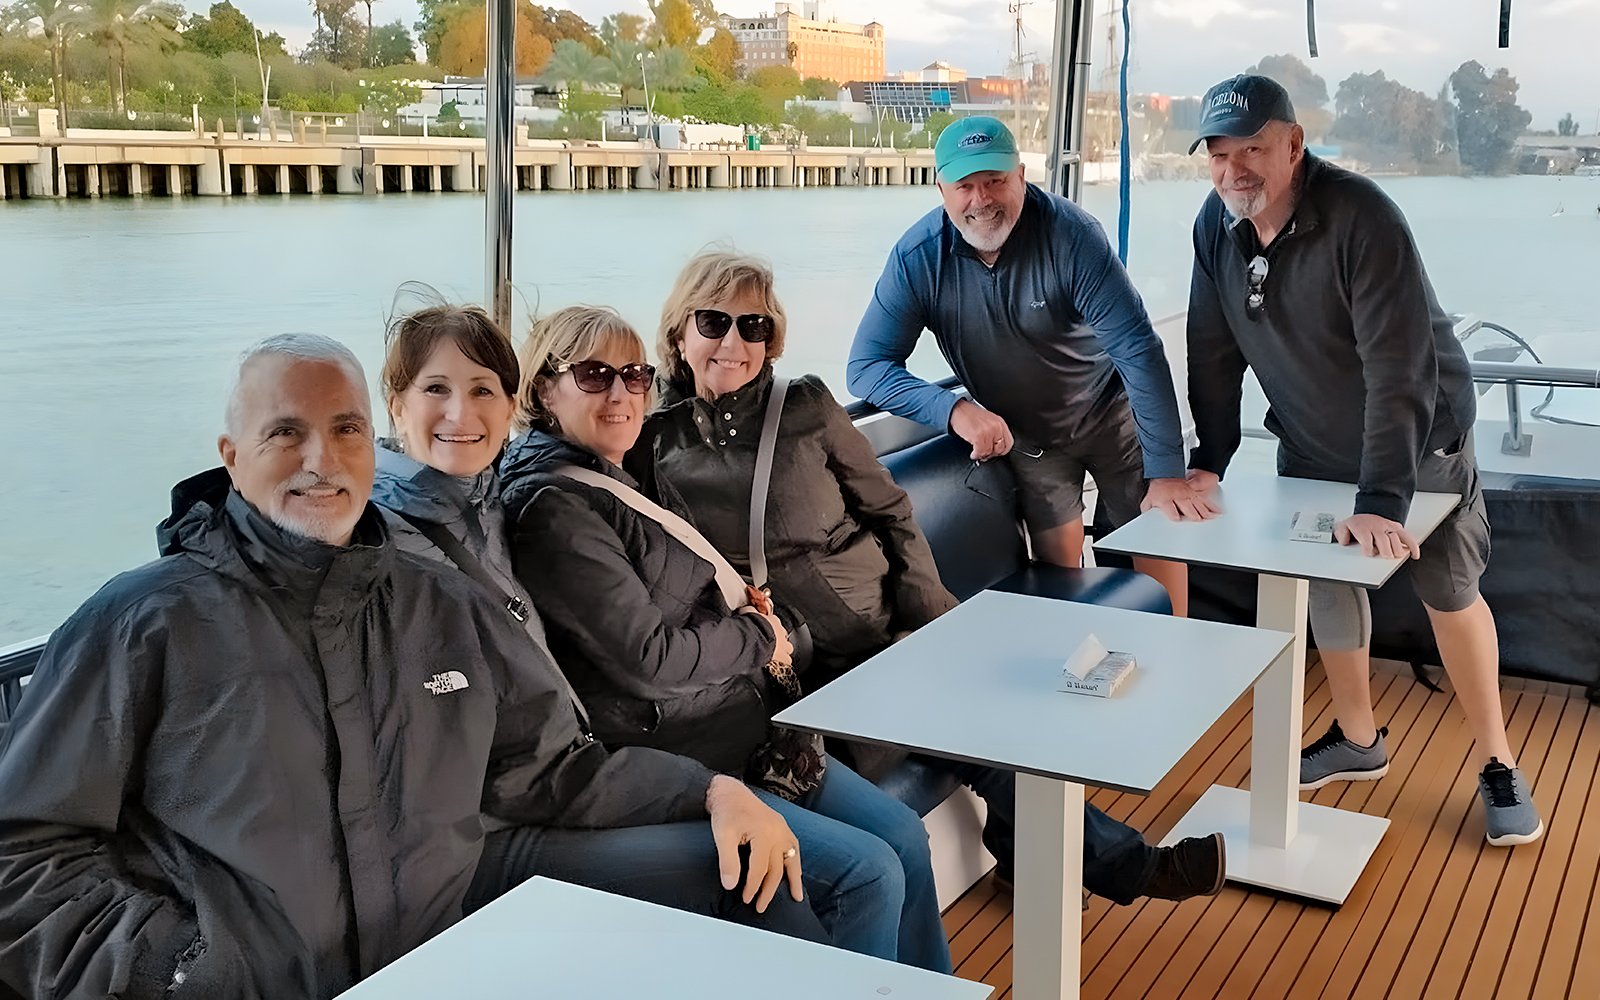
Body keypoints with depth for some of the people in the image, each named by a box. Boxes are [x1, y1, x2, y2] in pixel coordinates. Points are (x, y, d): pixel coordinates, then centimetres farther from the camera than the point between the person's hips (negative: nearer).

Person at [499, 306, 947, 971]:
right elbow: (645, 658, -22)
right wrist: (759, 636, -6)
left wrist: (748, 610, 3)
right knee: (871, 872, -15)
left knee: (905, 836, 4)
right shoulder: (553, 508, -17)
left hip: (745, 726, 10)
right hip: (666, 760, -10)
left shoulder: (612, 484, 14)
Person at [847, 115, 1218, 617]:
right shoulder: (918, 257, -21)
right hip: (1022, 435, 1)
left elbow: (1138, 349, -29)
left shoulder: (1069, 232, -27)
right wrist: (954, 410, -38)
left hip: (1110, 415, -1)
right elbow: (867, 365, -20)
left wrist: (1166, 473, -34)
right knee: (1058, 570, -3)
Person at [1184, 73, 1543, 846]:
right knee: (1326, 585, 11)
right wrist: (1208, 459, -9)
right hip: (1312, 446, 5)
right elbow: (1213, 350, -4)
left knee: (1448, 590, 2)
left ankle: (1497, 764, 19)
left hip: (1418, 439, -5)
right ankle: (1358, 740, 32)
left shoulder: (1361, 218, -32)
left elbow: (1399, 368, -36)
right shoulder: (1216, 224, -13)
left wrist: (1381, 500, -41)